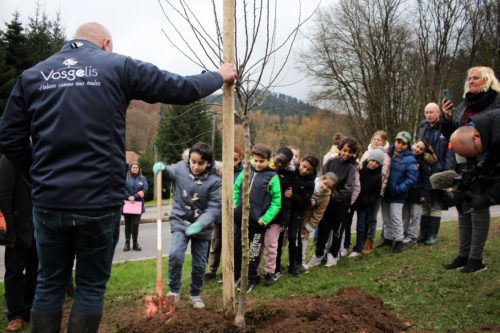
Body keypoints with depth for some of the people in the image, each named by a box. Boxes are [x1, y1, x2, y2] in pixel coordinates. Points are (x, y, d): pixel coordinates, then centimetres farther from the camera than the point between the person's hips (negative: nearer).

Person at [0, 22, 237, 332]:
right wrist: (219, 76, 20)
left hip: (48, 202, 3)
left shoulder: (32, 75, 8)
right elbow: (183, 89, 2)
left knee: (49, 285, 18)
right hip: (99, 202, -3)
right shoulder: (117, 66, -2)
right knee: (91, 288, 13)